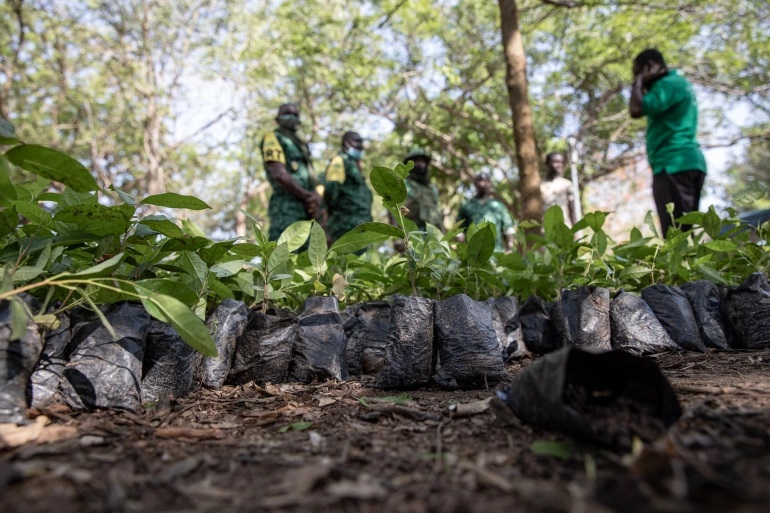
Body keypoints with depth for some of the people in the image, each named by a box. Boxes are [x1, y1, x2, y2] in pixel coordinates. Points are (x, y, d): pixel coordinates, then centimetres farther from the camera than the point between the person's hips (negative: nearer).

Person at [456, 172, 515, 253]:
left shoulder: (498, 205, 17)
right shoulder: (466, 207, 13)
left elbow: (508, 229, 14)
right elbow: (460, 233, 10)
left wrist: (509, 249, 2)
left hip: (497, 252, 1)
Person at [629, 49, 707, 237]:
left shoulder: (668, 83, -5)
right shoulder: (678, 83, 26)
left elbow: (636, 110, -18)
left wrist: (639, 82, -3)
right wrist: (644, 86, 23)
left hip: (674, 164, -10)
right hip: (688, 162, 10)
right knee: (685, 230, 8)